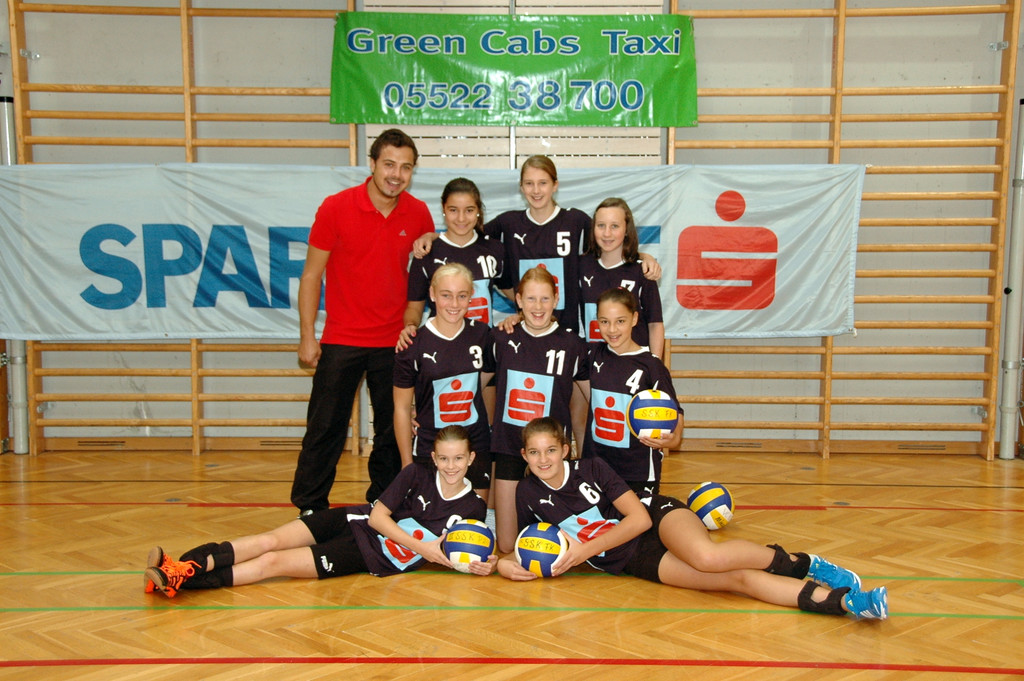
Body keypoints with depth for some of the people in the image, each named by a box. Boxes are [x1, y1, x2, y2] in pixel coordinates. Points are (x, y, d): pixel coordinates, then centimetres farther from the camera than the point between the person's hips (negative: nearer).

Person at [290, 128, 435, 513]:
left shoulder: (419, 214, 1)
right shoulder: (336, 207, -7)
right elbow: (312, 274, -2)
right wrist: (307, 337, -5)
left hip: (395, 341, 3)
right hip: (341, 340, -2)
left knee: (393, 430, 9)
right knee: (325, 428, 2)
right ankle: (310, 509, 16)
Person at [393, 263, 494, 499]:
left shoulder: (481, 334, -1)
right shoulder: (414, 345, -10)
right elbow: (402, 408, -5)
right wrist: (407, 464, -4)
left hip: (477, 446, 3)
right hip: (430, 448, -2)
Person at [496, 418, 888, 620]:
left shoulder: (591, 469, -10)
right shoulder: (528, 494, -2)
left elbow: (640, 518, -13)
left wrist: (586, 549, -16)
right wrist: (504, 564, -9)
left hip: (659, 518, -1)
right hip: (634, 563, 2)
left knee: (708, 556, -39)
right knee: (736, 579, -21)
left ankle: (797, 562, -15)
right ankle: (843, 601, -30)